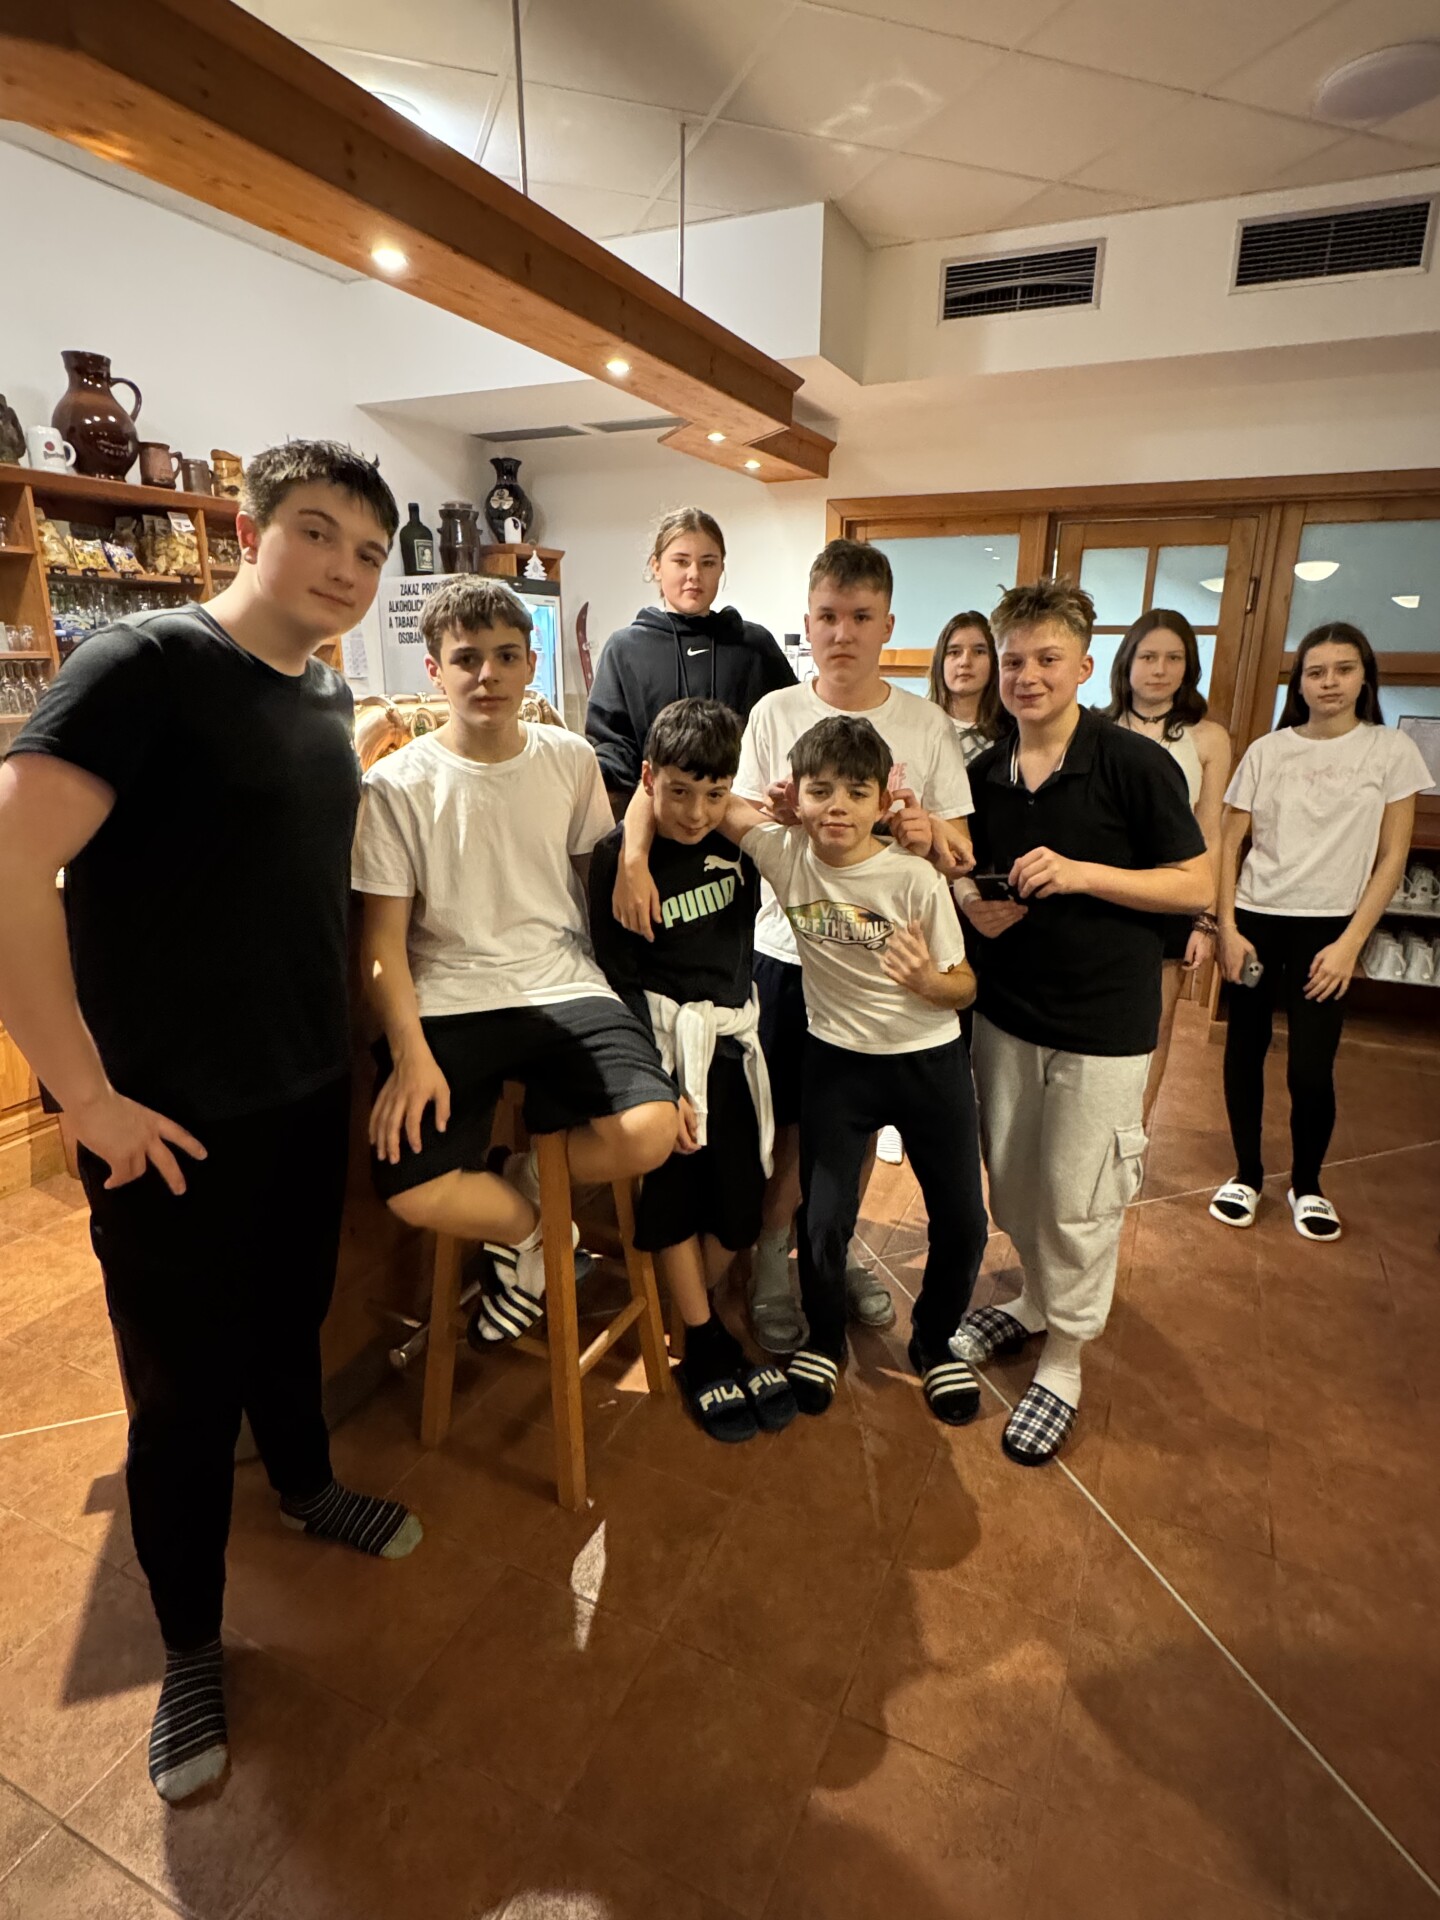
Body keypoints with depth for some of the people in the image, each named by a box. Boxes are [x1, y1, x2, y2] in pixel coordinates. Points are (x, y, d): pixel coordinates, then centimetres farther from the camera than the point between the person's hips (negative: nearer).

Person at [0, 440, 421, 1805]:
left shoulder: (329, 701, 8)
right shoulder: (145, 663, -15)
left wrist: (334, 1035, 11)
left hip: (310, 1093, 7)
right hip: (173, 1124, -6)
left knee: (290, 1319, 25)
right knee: (184, 1389, 10)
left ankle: (307, 1487, 51)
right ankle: (189, 1646, 34)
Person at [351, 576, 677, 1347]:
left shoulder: (570, 759, 6)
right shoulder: (396, 785, -2)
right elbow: (383, 936, -4)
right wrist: (410, 1052, -15)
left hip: (563, 987, 2)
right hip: (447, 1003, -1)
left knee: (650, 1133, -23)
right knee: (413, 1191, -20)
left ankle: (519, 1179, 9)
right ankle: (532, 1229, 14)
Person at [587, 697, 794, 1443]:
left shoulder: (737, 837, 2)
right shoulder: (618, 856, -9)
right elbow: (618, 982, -10)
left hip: (733, 1033, 4)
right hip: (663, 1034, -4)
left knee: (741, 1205, 4)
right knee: (673, 1191, -5)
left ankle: (687, 1315, 29)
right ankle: (704, 1349, 15)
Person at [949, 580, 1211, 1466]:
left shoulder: (1136, 764, -12)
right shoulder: (985, 773, 4)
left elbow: (1198, 886, -11)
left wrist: (1081, 872, -22)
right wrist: (975, 902, -6)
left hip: (1103, 1024, -5)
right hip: (1006, 1010, 5)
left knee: (1078, 1202, 5)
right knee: (1012, 1184, 17)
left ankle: (1063, 1361, 25)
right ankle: (1038, 1299, 43)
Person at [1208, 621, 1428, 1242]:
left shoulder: (1391, 750, 1)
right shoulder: (1267, 750, 3)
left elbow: (1391, 858, 0)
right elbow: (1228, 843, 3)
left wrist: (1350, 944, -7)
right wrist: (1226, 929, -5)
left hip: (1327, 928, -1)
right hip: (1254, 920, 2)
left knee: (1310, 1070, -3)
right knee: (1244, 1052, 6)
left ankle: (1306, 1185, 22)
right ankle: (1246, 1175, 25)